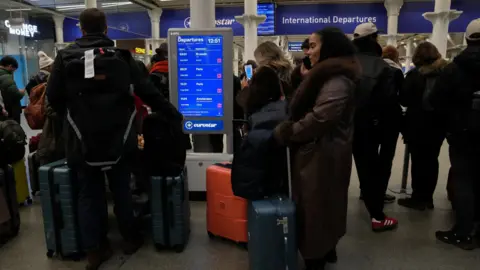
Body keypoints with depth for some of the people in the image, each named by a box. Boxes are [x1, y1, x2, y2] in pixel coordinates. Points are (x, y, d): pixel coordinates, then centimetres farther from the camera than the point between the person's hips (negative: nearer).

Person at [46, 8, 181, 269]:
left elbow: (53, 97, -1)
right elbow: (148, 93, -3)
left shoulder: (65, 57, -3)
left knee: (88, 194, 11)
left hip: (82, 141, 0)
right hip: (118, 139, 1)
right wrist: (176, 115, 7)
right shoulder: (122, 57, -3)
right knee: (122, 190, 15)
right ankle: (130, 238, 29)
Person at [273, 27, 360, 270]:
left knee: (314, 205, 0)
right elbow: (304, 108, 17)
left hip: (322, 154, -10)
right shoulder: (329, 75, 15)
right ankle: (327, 249, 37)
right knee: (324, 204, 20)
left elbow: (319, 119, -30)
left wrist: (283, 133, -21)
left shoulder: (336, 81, -20)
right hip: (317, 152, 10)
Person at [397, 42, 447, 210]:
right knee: (432, 160, 11)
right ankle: (427, 198, 18)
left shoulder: (415, 74, -9)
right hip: (438, 124, 5)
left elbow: (403, 100, -9)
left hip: (418, 124, -4)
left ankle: (418, 198, 8)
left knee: (418, 160, 2)